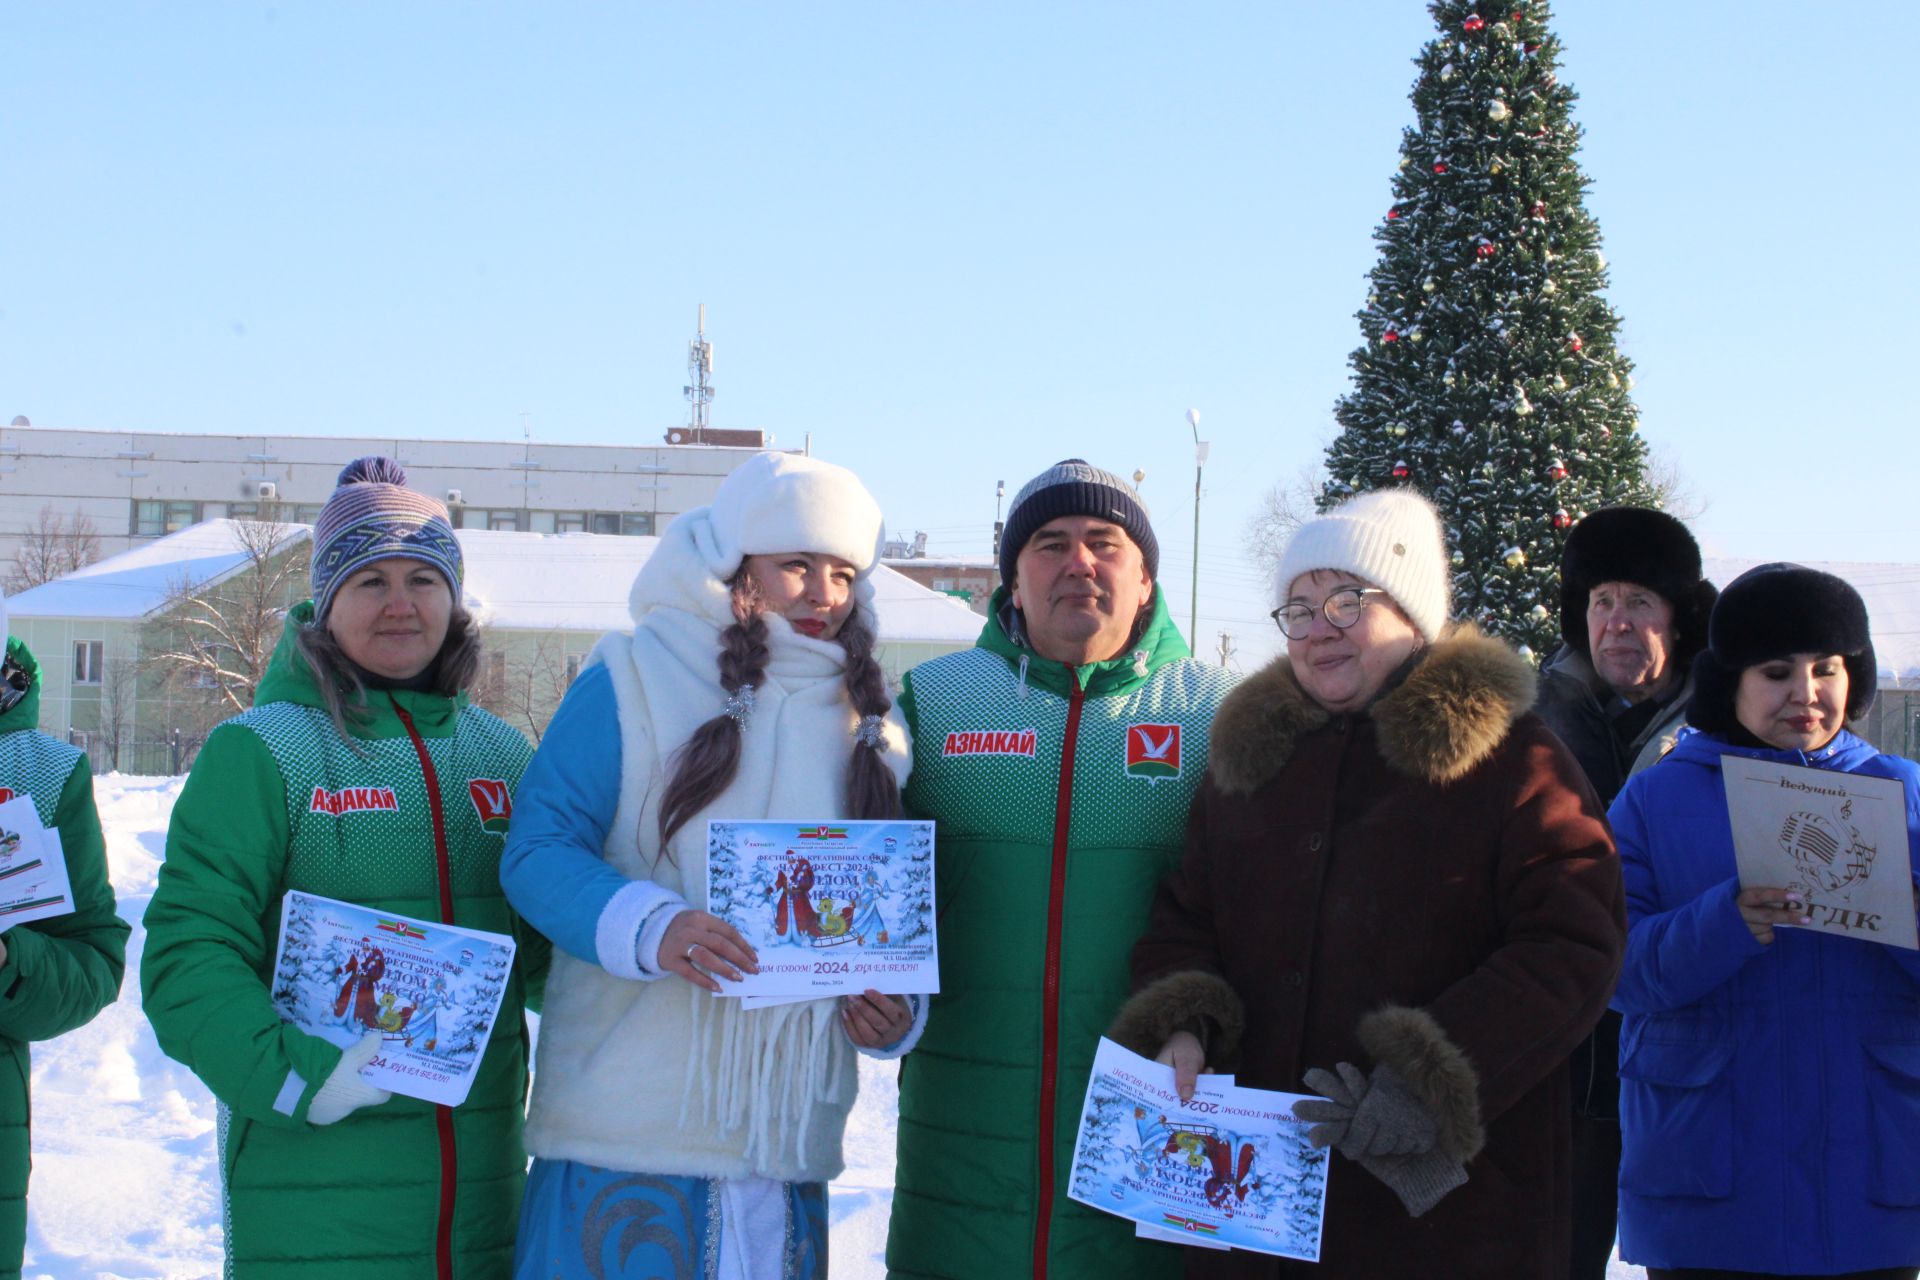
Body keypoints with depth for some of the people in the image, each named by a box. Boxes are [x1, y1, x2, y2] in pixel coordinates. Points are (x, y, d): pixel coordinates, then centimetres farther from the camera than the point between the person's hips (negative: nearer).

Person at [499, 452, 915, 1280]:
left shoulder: (869, 723, 16)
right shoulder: (633, 682, -1)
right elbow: (538, 851, -8)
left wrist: (894, 1013, -1)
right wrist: (650, 929, -25)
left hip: (789, 1132, 5)